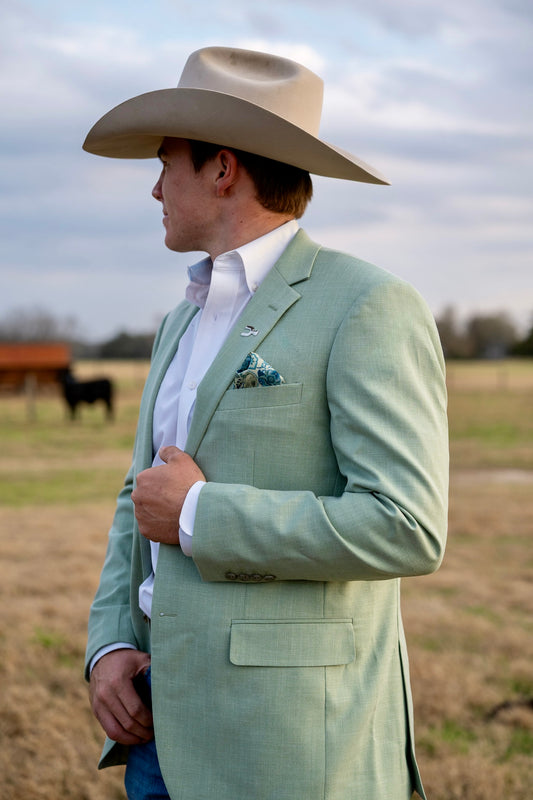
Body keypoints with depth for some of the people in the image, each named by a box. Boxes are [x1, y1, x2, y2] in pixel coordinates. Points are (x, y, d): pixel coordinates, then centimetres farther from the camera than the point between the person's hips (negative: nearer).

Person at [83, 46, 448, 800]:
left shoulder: (371, 307, -12)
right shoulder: (188, 321, 16)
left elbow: (406, 530, -20)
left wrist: (199, 517, -15)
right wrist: (110, 648, 1)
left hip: (294, 735, -8)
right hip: (172, 715, 8)